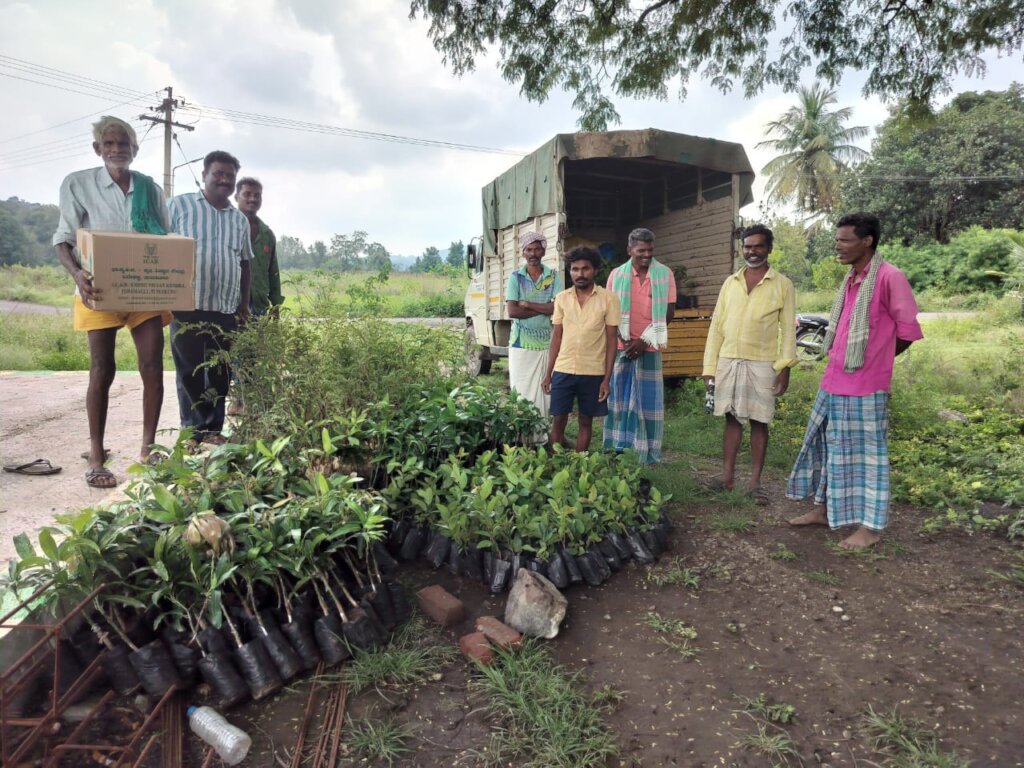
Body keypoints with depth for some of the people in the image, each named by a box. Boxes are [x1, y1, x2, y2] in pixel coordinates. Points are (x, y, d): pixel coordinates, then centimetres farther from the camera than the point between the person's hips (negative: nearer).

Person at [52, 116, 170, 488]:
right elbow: (63, 239, -2)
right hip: (101, 291, -2)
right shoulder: (78, 184, 1)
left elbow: (167, 241, 12)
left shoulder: (150, 189, 8)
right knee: (102, 371, 0)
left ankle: (147, 448, 10)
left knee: (153, 368, -3)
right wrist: (77, 273, -22)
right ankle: (96, 457, 10)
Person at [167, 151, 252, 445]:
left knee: (220, 374, 7)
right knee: (190, 374, 2)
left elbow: (245, 263, 19)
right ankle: (194, 433, 11)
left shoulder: (240, 219, 15)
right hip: (188, 306, -4)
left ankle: (214, 430, 18)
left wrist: (244, 305, 13)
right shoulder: (178, 206, 2)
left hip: (226, 310, 4)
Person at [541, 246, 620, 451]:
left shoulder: (608, 298, -4)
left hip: (594, 373, -2)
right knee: (558, 420, 5)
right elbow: (556, 337, 8)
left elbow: (611, 340, -3)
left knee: (586, 421, 9)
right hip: (563, 370, 2)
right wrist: (548, 373, 5)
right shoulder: (561, 298, 4)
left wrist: (607, 378, -7)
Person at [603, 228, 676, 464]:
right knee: (619, 397, 5)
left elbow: (669, 311, -3)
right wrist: (622, 338, -8)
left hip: (649, 347, -1)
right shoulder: (617, 274, 3)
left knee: (648, 399, 1)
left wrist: (644, 340, -11)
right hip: (622, 346, 1)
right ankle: (618, 449, 15)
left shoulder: (664, 274, 0)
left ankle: (648, 454, 8)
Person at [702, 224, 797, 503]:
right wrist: (709, 367, 4)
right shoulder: (730, 282, 9)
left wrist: (785, 367, -10)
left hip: (762, 364, -3)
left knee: (759, 421, 4)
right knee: (732, 418, 9)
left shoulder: (782, 285, 0)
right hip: (728, 361, 3)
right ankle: (727, 475, 18)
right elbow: (716, 326, 8)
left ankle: (755, 481, 12)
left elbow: (788, 330, -2)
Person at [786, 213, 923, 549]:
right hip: (833, 382, 8)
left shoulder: (890, 277, -14)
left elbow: (908, 329, -9)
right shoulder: (851, 279, 12)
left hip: (865, 386, -8)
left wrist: (875, 360, 3)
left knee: (866, 453, 2)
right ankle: (824, 510, 30)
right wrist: (835, 363, 14)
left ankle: (870, 526, 15)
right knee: (827, 446, 15)